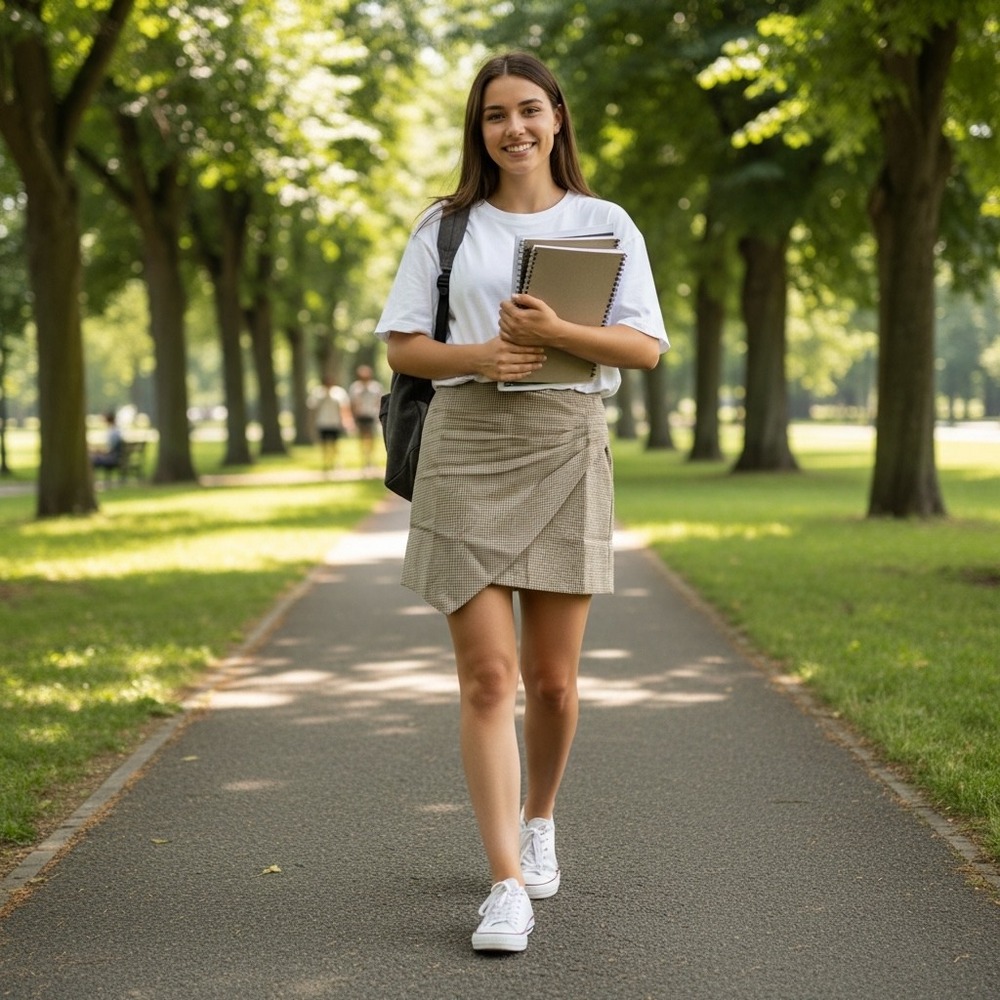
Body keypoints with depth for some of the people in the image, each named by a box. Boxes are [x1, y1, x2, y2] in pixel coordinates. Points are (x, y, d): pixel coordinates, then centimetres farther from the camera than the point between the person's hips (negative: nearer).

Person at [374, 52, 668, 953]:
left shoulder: (604, 225, 9)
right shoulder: (446, 226, 11)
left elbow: (645, 346, 1)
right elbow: (402, 346, 8)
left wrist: (556, 333, -15)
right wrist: (477, 355, -11)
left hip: (566, 447, 1)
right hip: (464, 446, 0)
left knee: (552, 677, 7)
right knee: (487, 675, -8)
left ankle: (538, 821, 35)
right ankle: (508, 886, -6)